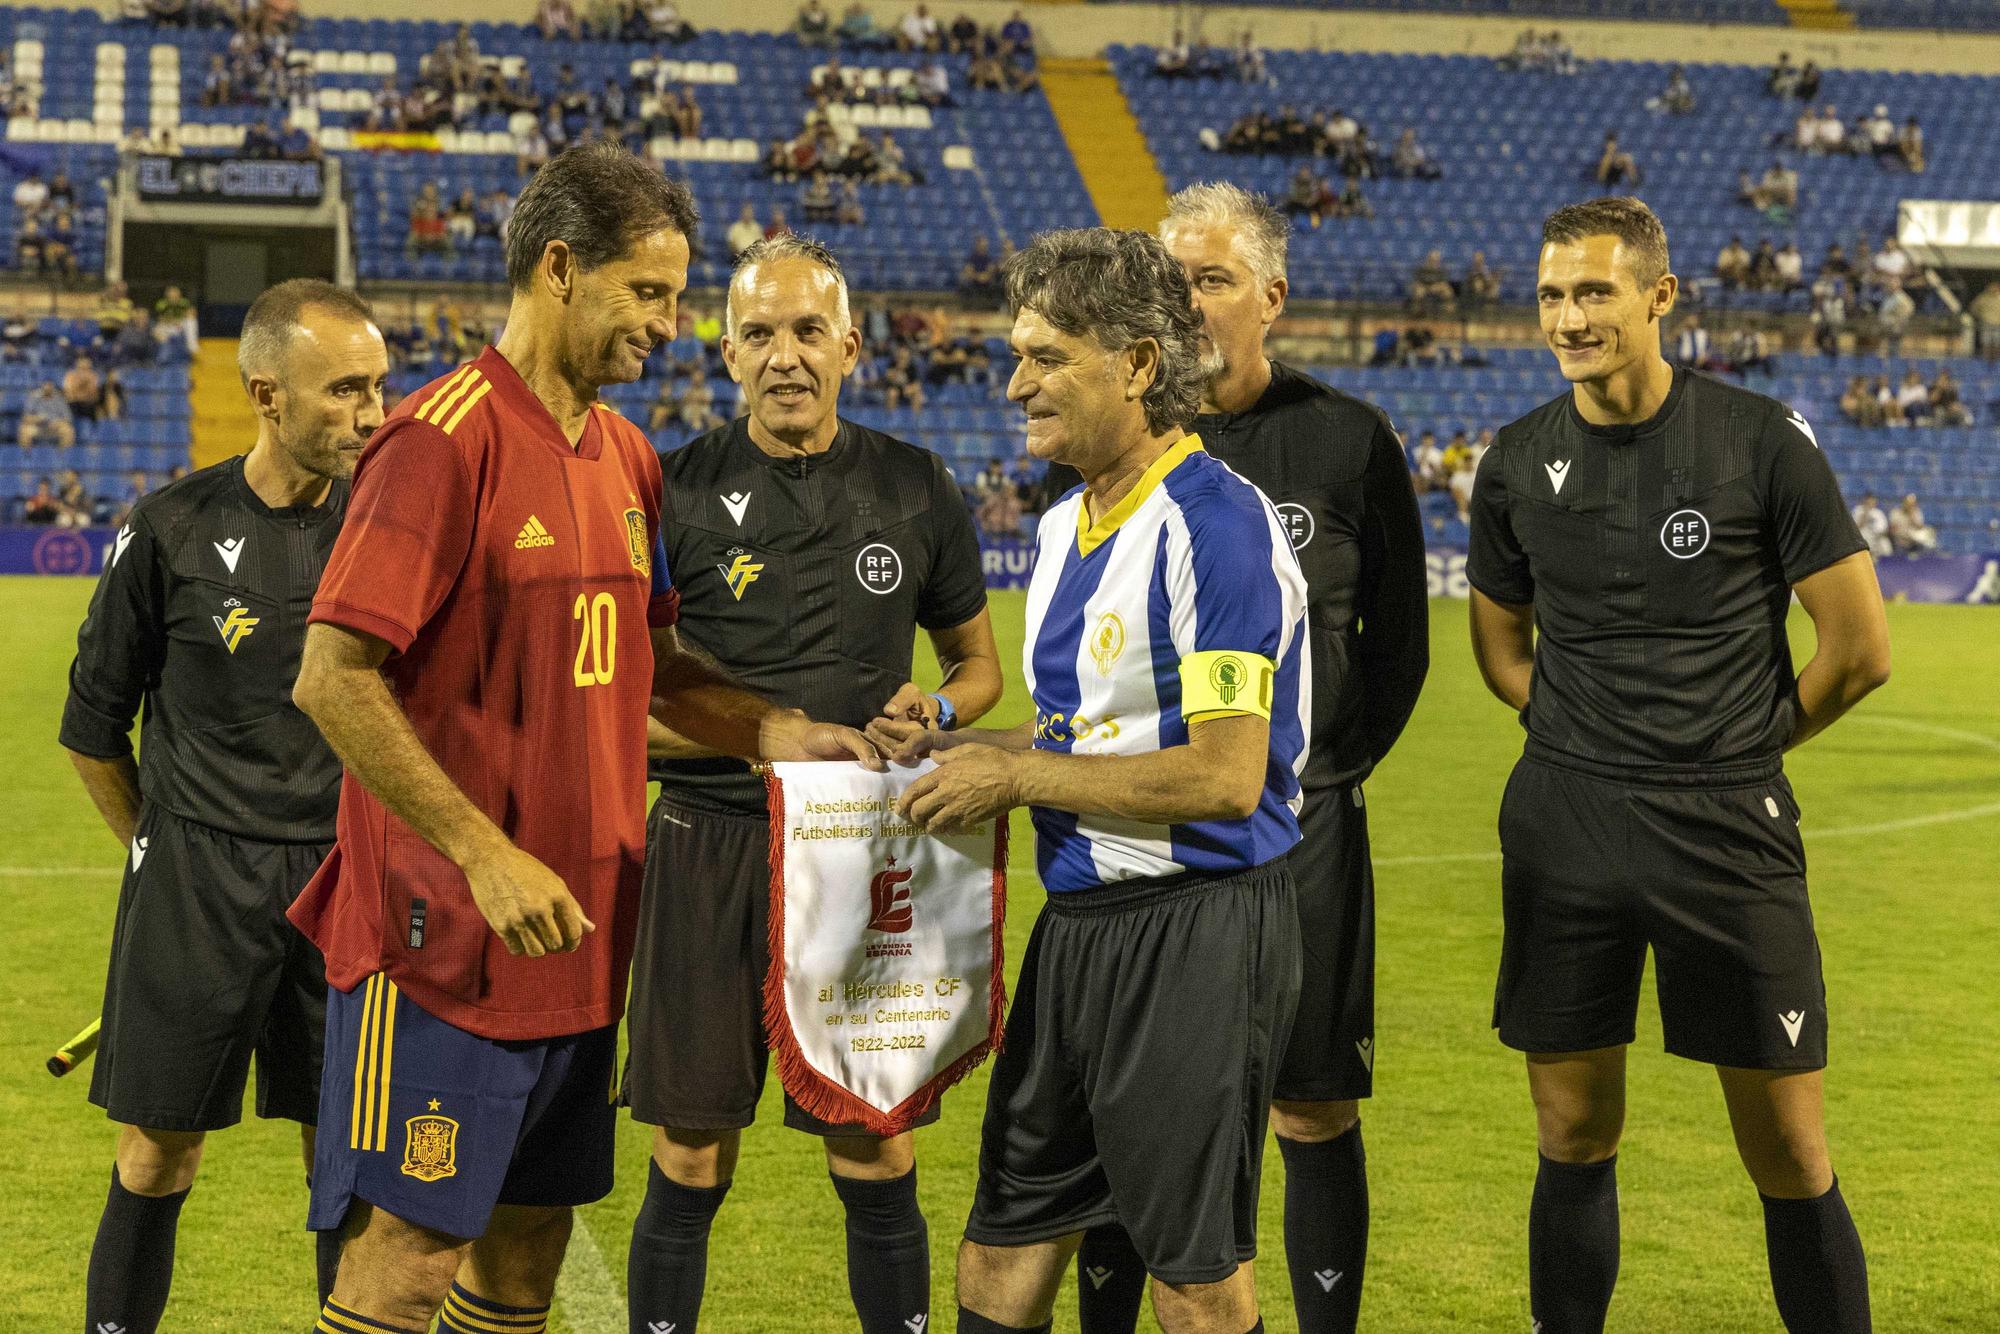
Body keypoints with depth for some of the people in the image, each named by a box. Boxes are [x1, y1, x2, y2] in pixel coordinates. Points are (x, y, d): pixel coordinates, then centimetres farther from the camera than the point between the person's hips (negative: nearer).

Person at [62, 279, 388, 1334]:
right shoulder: (174, 532, -6)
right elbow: (94, 726, 5)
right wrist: (163, 851, 10)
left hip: (347, 880, 2)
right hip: (197, 885, -2)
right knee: (158, 1157, 4)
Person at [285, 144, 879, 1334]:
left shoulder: (628, 456, 11)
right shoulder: (444, 440, -14)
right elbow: (333, 680, -18)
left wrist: (772, 730, 3)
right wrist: (487, 856, -21)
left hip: (576, 936, 8)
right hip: (446, 938, -8)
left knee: (530, 1238, 15)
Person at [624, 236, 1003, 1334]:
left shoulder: (913, 488, 7)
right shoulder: (677, 492, -1)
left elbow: (978, 664, 18)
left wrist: (938, 706, -4)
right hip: (709, 844, -1)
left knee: (878, 1163, 4)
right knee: (688, 1167, 4)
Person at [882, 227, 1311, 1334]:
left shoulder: (1215, 526, -17)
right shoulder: (1065, 526, 12)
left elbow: (1226, 777, -23)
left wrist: (1017, 775, -16)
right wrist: (968, 749, 5)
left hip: (1198, 925, -9)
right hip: (1077, 921, 9)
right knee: (1006, 1241, 14)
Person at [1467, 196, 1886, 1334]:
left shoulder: (1763, 441, -5)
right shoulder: (1520, 464, 4)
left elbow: (1860, 650, -1)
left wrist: (1735, 749, 8)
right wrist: (1596, 748, 8)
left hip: (1729, 829, -3)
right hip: (1565, 827, 3)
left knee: (1792, 1160, 1)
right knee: (1576, 1144, 9)